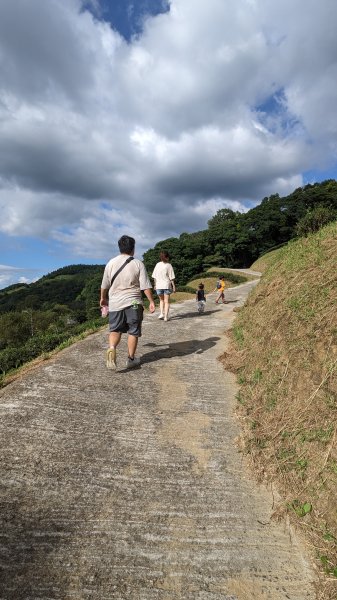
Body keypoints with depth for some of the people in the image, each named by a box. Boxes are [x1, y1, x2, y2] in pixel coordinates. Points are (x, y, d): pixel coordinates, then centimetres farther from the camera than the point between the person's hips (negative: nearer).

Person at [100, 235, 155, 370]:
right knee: (133, 332, 10)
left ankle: (111, 348, -16)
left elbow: (105, 285, 7)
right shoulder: (138, 264, -5)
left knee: (115, 330, 11)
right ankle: (131, 359, 17)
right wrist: (151, 301, -1)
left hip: (115, 303, 2)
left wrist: (103, 298, 23)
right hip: (133, 303, -2)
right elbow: (145, 286, -9)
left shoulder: (111, 263, 1)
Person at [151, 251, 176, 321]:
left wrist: (155, 285, 14)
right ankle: (166, 316, 6)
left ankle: (162, 313, 10)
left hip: (159, 286, 2)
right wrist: (174, 286, -1)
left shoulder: (157, 265, -1)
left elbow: (154, 276, 3)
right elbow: (171, 278, -9)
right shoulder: (169, 266, -9)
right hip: (167, 285, -2)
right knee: (166, 301, 9)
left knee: (161, 300, 22)